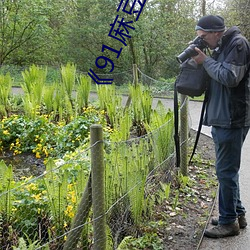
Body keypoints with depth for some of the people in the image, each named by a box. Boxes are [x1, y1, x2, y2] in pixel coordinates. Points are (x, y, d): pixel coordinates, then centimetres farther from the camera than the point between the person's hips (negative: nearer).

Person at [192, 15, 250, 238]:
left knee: (226, 171, -3)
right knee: (228, 170, 16)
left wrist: (206, 61, -11)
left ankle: (229, 221, 9)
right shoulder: (221, 47, 16)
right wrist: (203, 60, 3)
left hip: (232, 120, -10)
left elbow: (230, 77, -21)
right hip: (222, 119, 10)